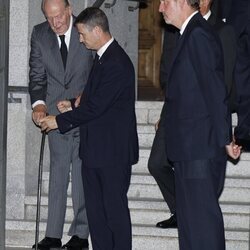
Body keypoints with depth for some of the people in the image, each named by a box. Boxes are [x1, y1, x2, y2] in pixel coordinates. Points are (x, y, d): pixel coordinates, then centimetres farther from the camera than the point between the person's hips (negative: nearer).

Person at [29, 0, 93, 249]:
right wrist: (39, 103, -12)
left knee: (82, 172, -3)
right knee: (57, 172, 4)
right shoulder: (39, 34, 2)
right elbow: (37, 75, 5)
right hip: (56, 113, 3)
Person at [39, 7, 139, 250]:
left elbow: (96, 106, -21)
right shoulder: (102, 58, 13)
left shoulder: (117, 64, -20)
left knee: (114, 207, -2)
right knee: (95, 209, 12)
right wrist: (74, 104, 10)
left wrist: (59, 120, -13)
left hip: (113, 150, -10)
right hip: (95, 148, 10)